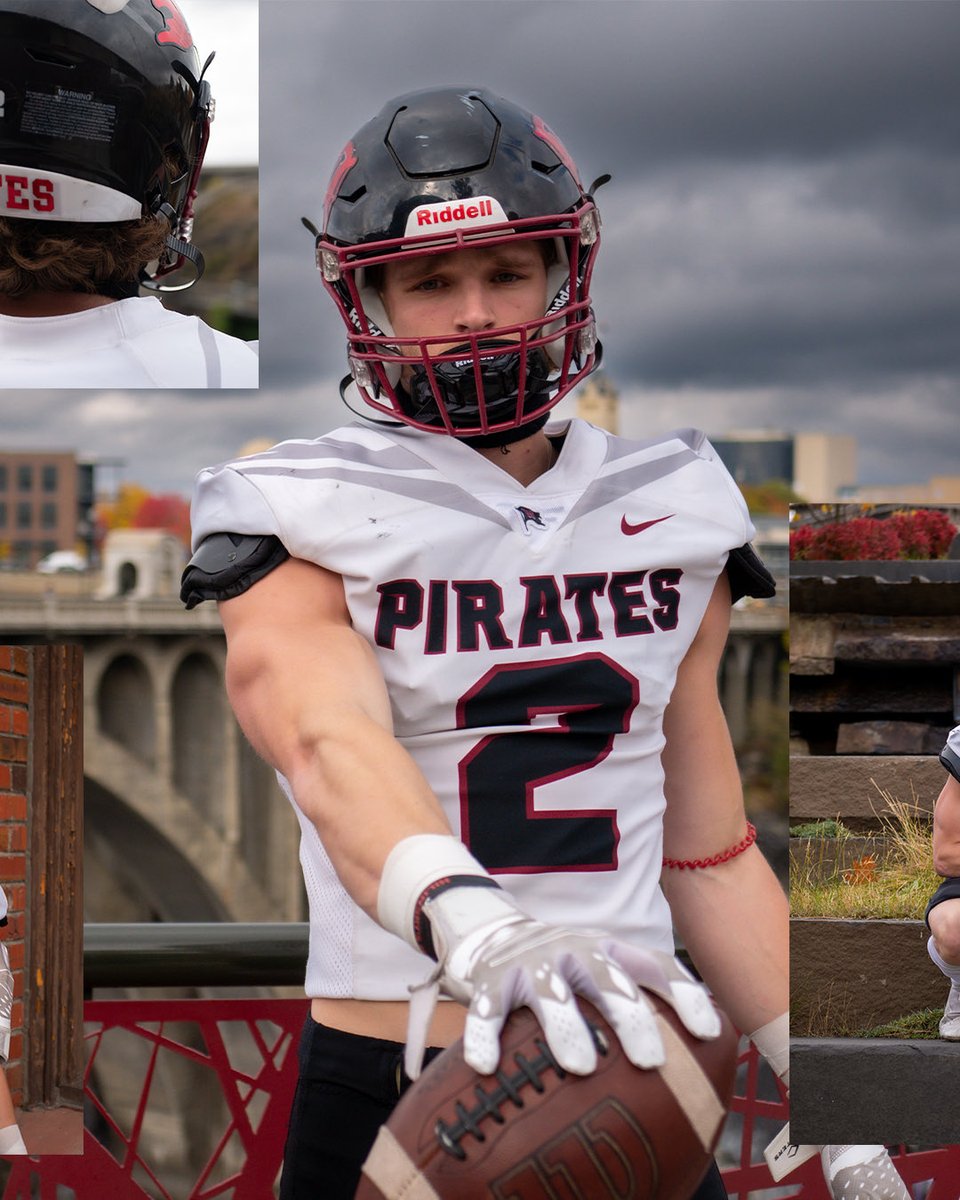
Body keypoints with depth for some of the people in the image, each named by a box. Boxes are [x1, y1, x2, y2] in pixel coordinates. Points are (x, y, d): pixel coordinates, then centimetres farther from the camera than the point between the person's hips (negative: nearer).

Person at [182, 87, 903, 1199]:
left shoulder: (673, 512, 10)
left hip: (634, 1072, 4)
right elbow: (336, 749, -25)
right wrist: (472, 923, -45)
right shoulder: (302, 524, -4)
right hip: (390, 1086, -3)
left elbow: (706, 850, 13)